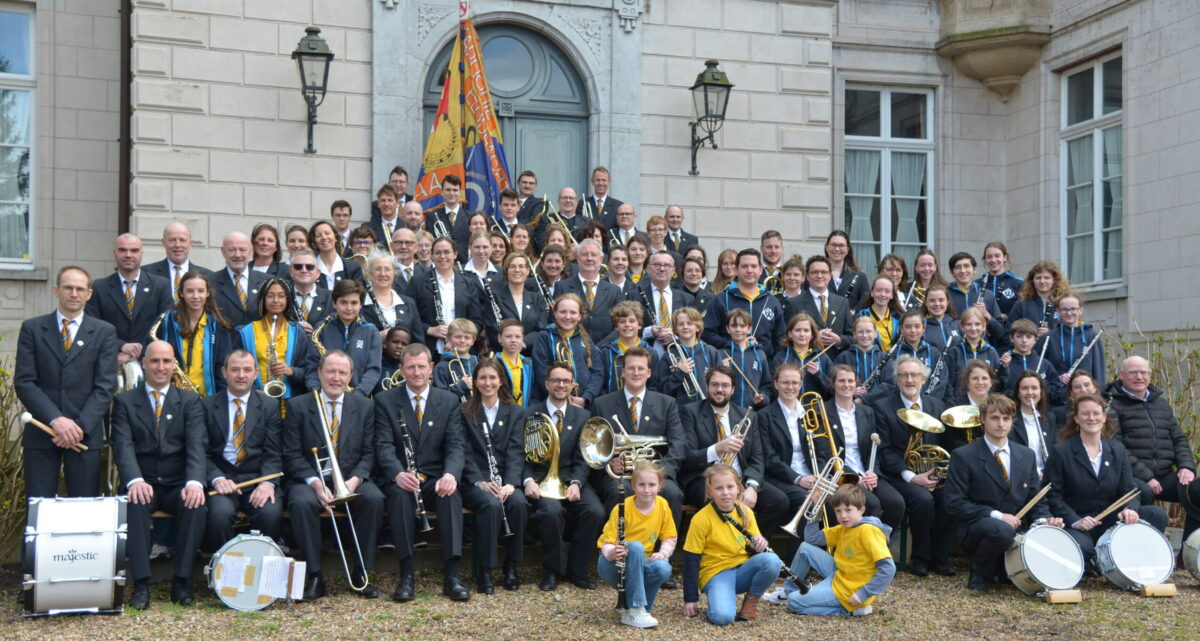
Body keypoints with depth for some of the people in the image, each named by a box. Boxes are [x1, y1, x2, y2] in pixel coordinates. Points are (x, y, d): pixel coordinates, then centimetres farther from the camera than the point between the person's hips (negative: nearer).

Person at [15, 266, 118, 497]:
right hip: (41, 434, 0)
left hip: (85, 433, 0)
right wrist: (56, 420, -13)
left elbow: (105, 386, 0)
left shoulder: (104, 332, 7)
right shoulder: (32, 328, 7)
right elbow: (23, 382, -1)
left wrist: (80, 426, -12)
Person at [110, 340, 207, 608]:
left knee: (197, 505, -31)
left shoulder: (190, 401, 10)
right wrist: (135, 481, -26)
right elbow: (123, 445, -6)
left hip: (178, 484, 1)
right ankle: (141, 584, -30)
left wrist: (194, 482, -24)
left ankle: (181, 581, -20)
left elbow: (196, 445, -4)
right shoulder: (125, 401, 8)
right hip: (143, 483, 0)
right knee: (135, 503, -34)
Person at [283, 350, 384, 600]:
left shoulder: (364, 406, 7)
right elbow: (292, 455, -4)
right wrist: (315, 483, -20)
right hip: (310, 478, -1)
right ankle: (314, 576, -21)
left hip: (351, 479, 1)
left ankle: (361, 573, -15)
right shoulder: (297, 406, 1)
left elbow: (369, 453, 4)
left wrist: (354, 480, -16)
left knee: (375, 498, -29)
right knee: (302, 502, -34)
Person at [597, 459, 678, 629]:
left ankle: (635, 610, -8)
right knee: (635, 547, -36)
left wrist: (663, 553, -18)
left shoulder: (662, 505, -5)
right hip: (612, 565, -3)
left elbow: (670, 538, 3)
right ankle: (636, 609, -33)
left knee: (663, 569, -30)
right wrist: (612, 553, -39)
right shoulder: (623, 508, -17)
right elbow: (607, 543, -16)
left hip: (640, 564, 4)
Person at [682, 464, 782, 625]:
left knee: (772, 560, -27)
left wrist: (760, 544, -14)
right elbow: (691, 560, -8)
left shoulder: (746, 513, 3)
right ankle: (721, 599, 3)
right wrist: (690, 599, -10)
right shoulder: (701, 519, -11)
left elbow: (753, 547, 12)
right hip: (716, 574, -5)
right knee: (723, 617, -34)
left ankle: (751, 600, -1)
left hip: (743, 570, 5)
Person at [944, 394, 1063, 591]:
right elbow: (954, 503, -10)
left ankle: (1002, 569, 10)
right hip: (977, 529, -5)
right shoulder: (963, 456, -3)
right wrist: (996, 515, -19)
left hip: (1017, 530, 6)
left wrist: (1045, 519, -9)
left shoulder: (1026, 455, 13)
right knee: (1002, 530, -39)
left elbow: (1037, 500, 14)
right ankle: (979, 573, -7)